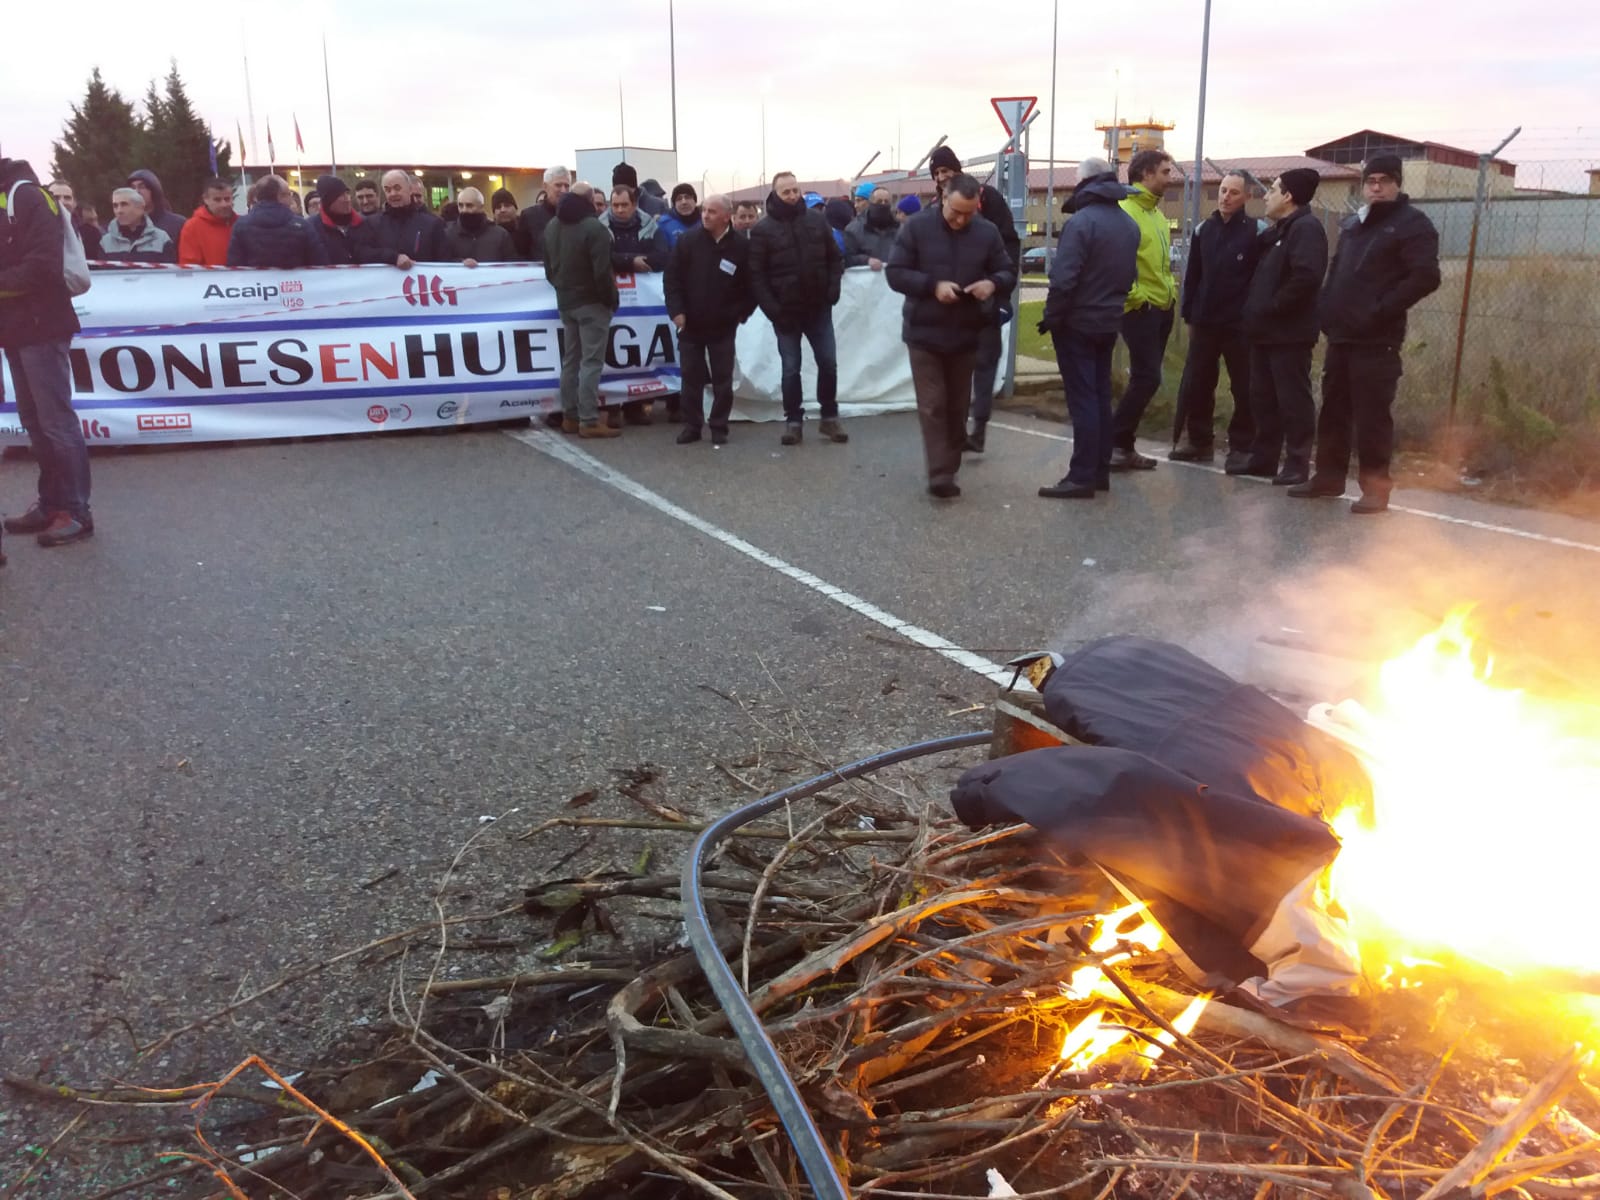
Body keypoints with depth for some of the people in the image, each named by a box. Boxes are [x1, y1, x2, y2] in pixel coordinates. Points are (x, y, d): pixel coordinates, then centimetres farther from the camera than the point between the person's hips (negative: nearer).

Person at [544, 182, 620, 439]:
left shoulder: (551, 227, 10)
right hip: (591, 302, -8)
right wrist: (612, 299, -10)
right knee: (591, 361, -7)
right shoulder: (593, 227, -18)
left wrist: (562, 288, 19)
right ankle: (589, 421, -9)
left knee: (570, 359, 13)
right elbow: (602, 272, -22)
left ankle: (570, 416, 16)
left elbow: (548, 268, 16)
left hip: (565, 302, 8)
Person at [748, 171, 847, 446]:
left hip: (819, 307, 3)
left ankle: (829, 417, 19)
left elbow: (835, 258, 9)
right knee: (791, 369, 5)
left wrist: (833, 289, -4)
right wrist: (771, 308, -15)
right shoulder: (763, 229, -5)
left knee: (828, 363, 6)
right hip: (785, 311, -2)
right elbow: (756, 274, -7)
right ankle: (793, 421, 15)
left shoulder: (817, 219, 4)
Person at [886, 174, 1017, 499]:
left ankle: (950, 469, 27)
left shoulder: (988, 233, 0)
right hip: (924, 333, -3)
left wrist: (993, 283, -17)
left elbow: (1009, 272, 7)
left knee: (957, 406, 13)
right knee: (933, 406, -7)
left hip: (965, 334, 3)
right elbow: (895, 273, -8)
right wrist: (933, 286, -23)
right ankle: (940, 474, -8)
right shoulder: (917, 227, -7)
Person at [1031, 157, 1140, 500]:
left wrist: (1051, 318, -12)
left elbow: (1063, 279, -21)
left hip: (1077, 324, -7)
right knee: (1100, 397, 13)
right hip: (1109, 324, 8)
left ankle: (1082, 476, -6)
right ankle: (1100, 471, 17)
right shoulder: (1130, 225, 10)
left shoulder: (1081, 222, -16)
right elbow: (1131, 276, 13)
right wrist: (1112, 304, 17)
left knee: (1082, 399, -7)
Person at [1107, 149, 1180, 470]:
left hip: (1162, 308, 9)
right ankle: (1114, 443, -2)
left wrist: (1170, 286, 16)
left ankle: (1124, 445, 17)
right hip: (1140, 308, -9)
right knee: (1146, 378, -11)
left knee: (1145, 378, 10)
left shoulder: (1156, 213, 16)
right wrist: (1133, 296, -19)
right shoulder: (1124, 211, -13)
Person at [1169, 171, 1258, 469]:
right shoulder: (1203, 229, 9)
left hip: (1241, 324, -4)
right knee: (1194, 385, 7)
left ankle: (1242, 446, 10)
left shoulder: (1256, 231, -5)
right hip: (1205, 322, 5)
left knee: (1244, 389, 2)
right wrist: (1189, 315, 9)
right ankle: (1198, 441, 18)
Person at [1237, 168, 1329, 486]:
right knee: (1263, 398, 13)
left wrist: (1275, 307, -20)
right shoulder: (1278, 230, 19)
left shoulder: (1306, 228, -11)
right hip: (1266, 330, 10)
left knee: (1293, 399, -4)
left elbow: (1306, 276, -26)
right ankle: (1263, 457, 20)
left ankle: (1297, 464, 1)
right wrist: (1255, 310, 10)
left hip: (1289, 331, -10)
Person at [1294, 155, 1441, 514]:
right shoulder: (1351, 225, 20)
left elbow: (1426, 277, -13)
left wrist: (1381, 311, -18)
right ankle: (1329, 475, 21)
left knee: (1372, 414, -6)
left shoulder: (1412, 224, -3)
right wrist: (1327, 309, 10)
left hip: (1377, 339, -7)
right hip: (1340, 336, 7)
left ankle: (1375, 485, 0)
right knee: (1333, 410, 11)